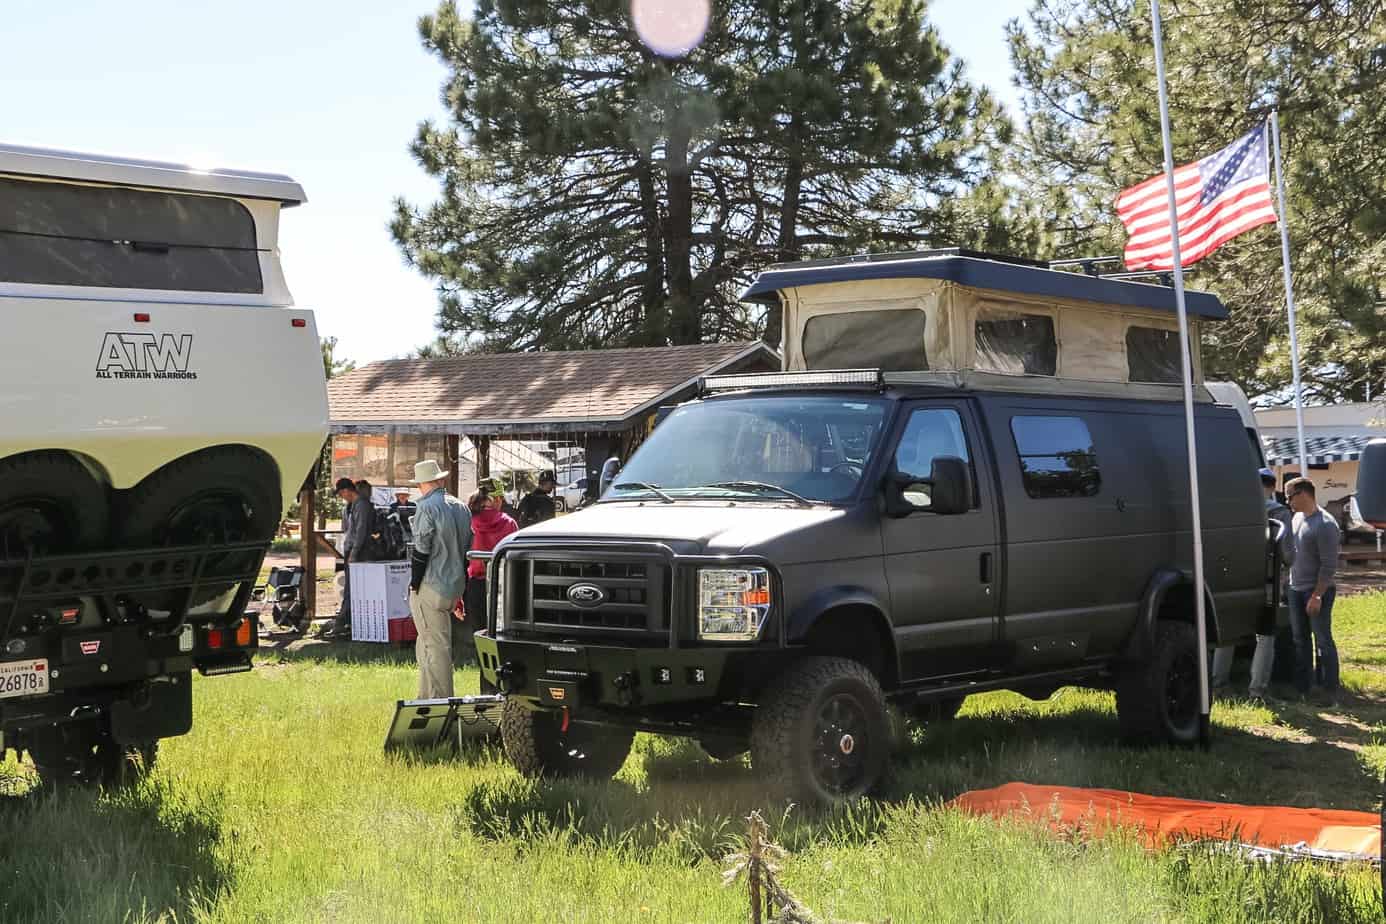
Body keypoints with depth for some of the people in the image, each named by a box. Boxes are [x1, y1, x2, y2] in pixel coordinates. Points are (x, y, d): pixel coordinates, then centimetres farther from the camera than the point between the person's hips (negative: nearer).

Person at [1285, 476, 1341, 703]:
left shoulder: (1325, 525, -17)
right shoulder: (1298, 517, 9)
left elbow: (1329, 565, -18)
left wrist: (1317, 596, -20)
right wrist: (1291, 584, 13)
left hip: (1318, 591, -8)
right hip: (1296, 589, 8)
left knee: (1323, 641, -2)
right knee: (1300, 641, 13)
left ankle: (1329, 691, 4)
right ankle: (1301, 688, 20)